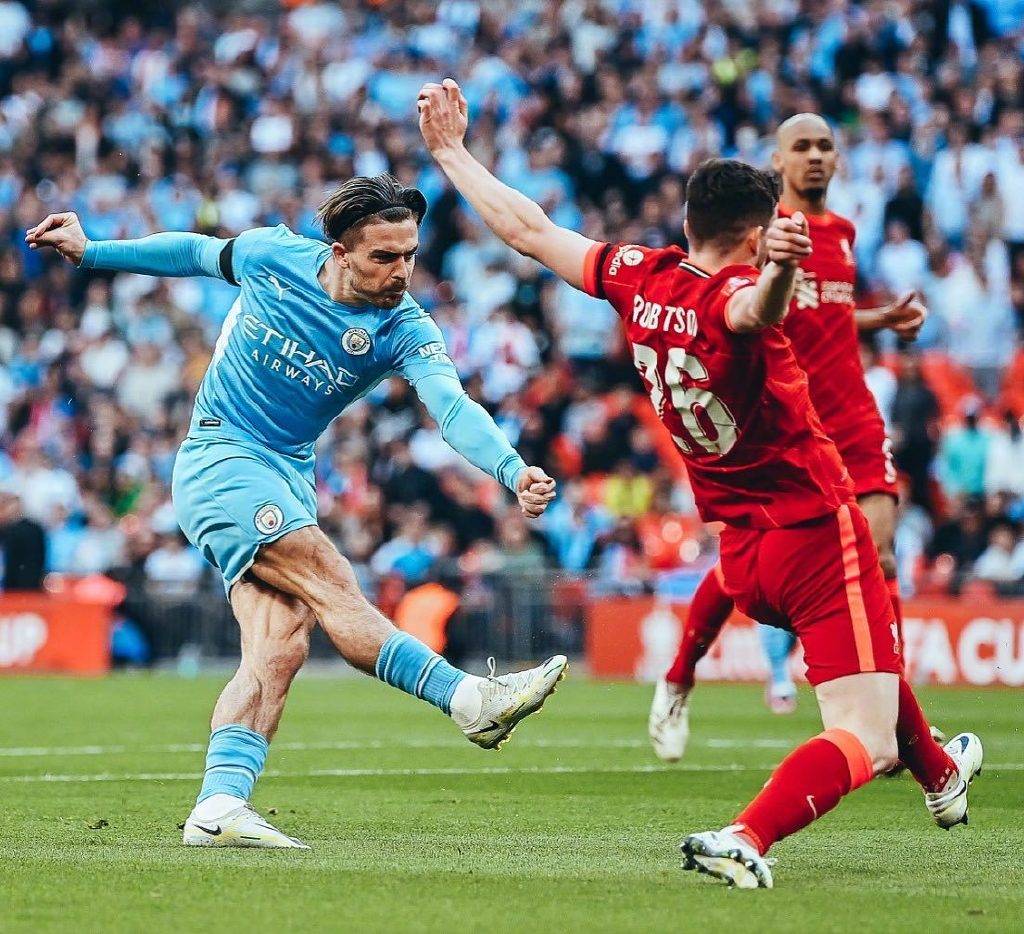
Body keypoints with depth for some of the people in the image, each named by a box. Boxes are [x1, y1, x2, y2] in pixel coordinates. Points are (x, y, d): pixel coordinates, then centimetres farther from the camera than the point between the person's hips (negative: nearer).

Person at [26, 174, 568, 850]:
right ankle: (472, 700, -30)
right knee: (333, 585, -23)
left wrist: (513, 470, -44)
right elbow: (195, 252, 11)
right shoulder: (273, 257, -10)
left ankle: (218, 807, -19)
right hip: (220, 459, -4)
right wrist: (89, 251, 15)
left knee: (281, 650, -14)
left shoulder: (405, 330, -9)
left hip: (291, 482, 4)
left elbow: (452, 407, -26)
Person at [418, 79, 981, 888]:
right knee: (863, 742, -11)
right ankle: (745, 839, -33)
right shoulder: (731, 294, -21)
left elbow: (528, 230, 7)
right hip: (819, 531, -8)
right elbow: (755, 308, -48)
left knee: (871, 654, 36)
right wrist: (779, 267, -70)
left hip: (743, 555, 8)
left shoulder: (640, 279, -2)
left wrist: (451, 150, 19)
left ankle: (940, 772, 58)